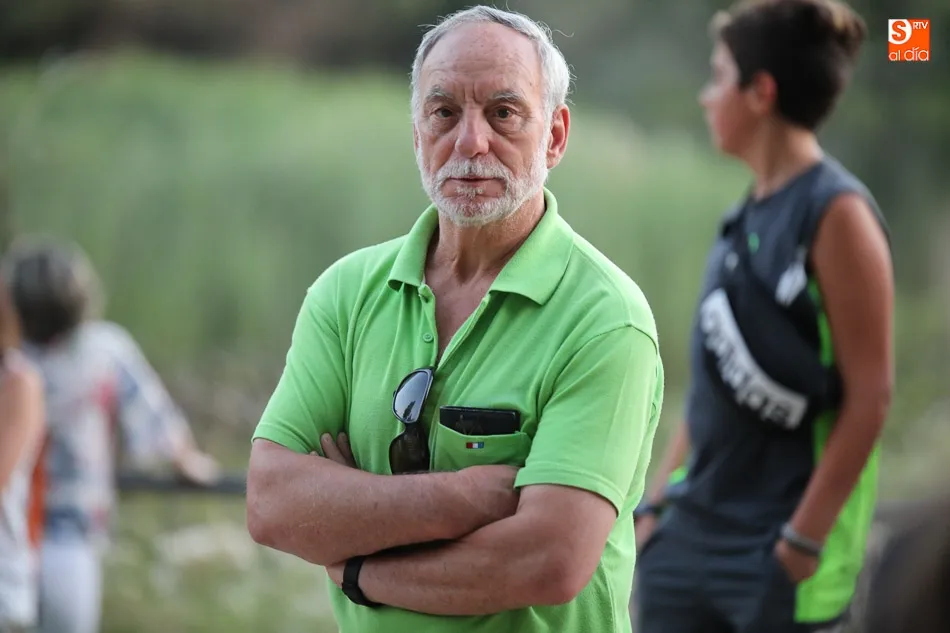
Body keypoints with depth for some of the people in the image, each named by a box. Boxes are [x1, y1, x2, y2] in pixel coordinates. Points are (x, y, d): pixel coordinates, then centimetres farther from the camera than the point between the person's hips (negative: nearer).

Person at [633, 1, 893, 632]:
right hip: (696, 530, 8)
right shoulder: (751, 212, 12)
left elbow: (870, 396, -16)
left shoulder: (837, 214, -13)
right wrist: (660, 497, 15)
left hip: (779, 551, -8)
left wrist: (802, 539, -18)